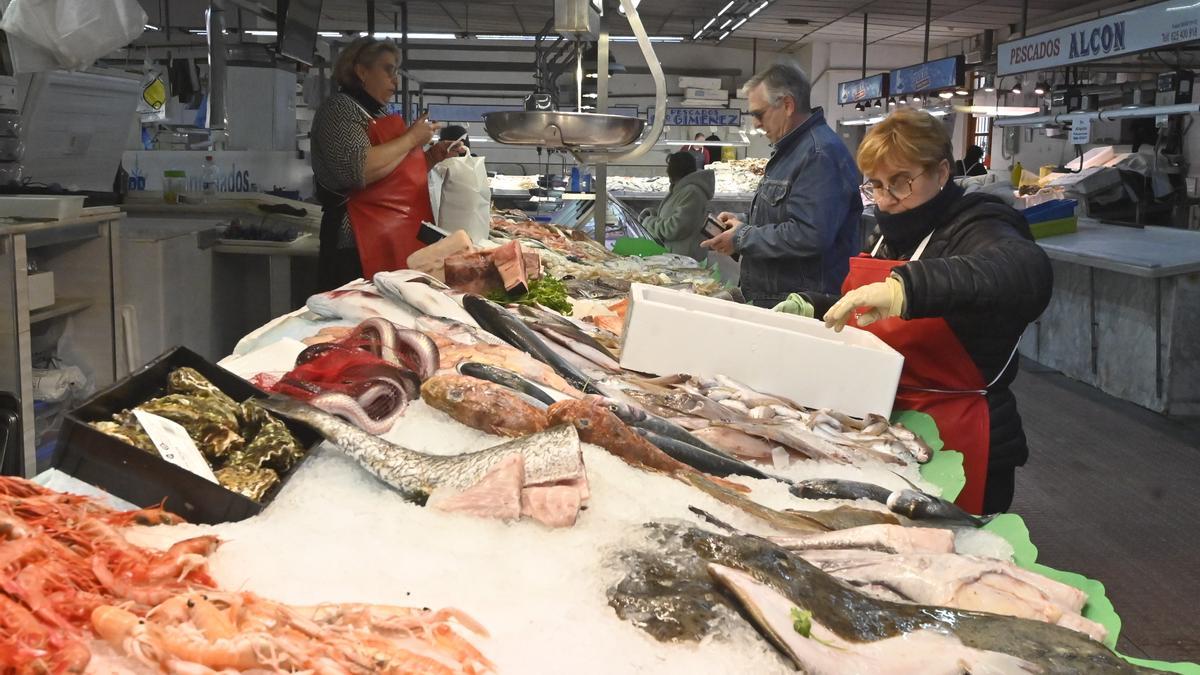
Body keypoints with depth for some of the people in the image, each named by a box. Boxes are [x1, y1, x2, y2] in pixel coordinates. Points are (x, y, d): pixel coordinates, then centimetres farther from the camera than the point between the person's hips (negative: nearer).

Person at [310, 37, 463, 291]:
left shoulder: (380, 113, 18)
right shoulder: (339, 108, -7)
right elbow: (359, 170, -23)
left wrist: (430, 157, 11)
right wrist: (411, 138, -12)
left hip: (403, 245, 9)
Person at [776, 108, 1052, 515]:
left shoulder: (974, 229, -13)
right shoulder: (892, 235, 13)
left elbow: (1029, 273, -37)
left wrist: (906, 286, -48)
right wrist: (812, 309, 9)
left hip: (954, 441, -7)